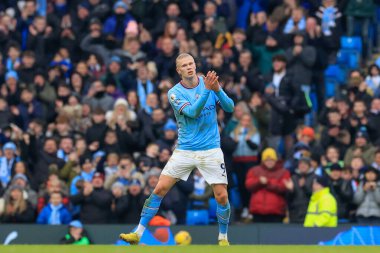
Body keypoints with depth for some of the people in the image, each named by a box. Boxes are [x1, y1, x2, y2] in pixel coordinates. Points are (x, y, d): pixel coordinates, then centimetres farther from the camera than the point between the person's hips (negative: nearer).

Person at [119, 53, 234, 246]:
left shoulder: (208, 82, 0)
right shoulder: (175, 92, -6)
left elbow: (230, 108, -4)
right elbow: (192, 112, -20)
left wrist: (218, 90, -22)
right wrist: (207, 90, -31)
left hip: (210, 150, 1)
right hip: (185, 149, -1)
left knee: (222, 197, -5)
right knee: (159, 189, -7)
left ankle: (223, 238, 17)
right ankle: (138, 233, 0)